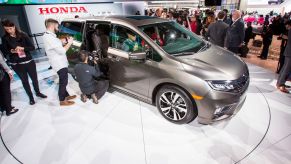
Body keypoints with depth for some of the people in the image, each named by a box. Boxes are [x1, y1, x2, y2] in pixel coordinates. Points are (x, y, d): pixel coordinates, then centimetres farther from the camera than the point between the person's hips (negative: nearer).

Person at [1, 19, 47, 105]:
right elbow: (5, 51, 3)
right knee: (24, 80, 10)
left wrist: (23, 48, -22)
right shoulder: (5, 38, -2)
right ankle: (31, 97, 24)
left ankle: (38, 92, 36)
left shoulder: (23, 35, -4)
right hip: (16, 64, 0)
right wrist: (12, 51, -18)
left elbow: (32, 47, -5)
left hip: (29, 61, 0)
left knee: (34, 78, 11)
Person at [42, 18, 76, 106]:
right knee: (63, 82, 2)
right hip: (60, 64, -10)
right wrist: (69, 43, -13)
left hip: (61, 63, 10)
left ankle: (66, 95, 35)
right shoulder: (49, 37, -23)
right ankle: (62, 101, 15)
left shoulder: (50, 36, 11)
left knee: (63, 81, 20)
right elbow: (62, 51, -25)